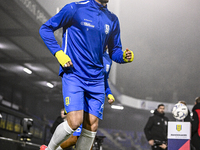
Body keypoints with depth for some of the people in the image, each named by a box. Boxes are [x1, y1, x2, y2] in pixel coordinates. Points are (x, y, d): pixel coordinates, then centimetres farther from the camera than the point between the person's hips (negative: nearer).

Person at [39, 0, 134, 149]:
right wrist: (59, 53, -10)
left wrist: (124, 56, -5)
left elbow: (114, 50, 19)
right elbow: (45, 28, 2)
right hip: (73, 74, -5)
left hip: (96, 79, 5)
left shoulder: (113, 20, 11)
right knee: (74, 122, -17)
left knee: (92, 126, 1)